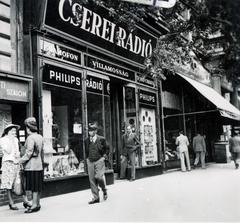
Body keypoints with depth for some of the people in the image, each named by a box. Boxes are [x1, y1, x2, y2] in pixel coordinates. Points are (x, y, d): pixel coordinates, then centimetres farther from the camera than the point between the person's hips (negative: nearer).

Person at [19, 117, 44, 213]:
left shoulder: (30, 138, -14)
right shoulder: (40, 137, 11)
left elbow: (29, 153, -18)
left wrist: (21, 160, -9)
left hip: (32, 165, -8)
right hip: (39, 164, 8)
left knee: (34, 186, -3)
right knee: (38, 186, 13)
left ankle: (34, 205, 1)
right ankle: (37, 204, 21)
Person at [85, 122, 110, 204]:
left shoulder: (101, 139, -4)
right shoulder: (86, 141, 6)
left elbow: (107, 148, 8)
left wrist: (104, 156, -2)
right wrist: (87, 157, 12)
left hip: (99, 161, -4)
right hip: (90, 162, 4)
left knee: (99, 177, -15)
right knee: (92, 180, 2)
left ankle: (104, 190, 16)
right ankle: (96, 198, 11)